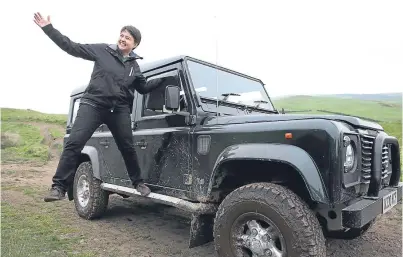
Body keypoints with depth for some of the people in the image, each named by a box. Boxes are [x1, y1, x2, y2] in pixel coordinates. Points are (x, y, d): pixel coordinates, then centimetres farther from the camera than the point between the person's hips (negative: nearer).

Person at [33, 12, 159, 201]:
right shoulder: (102, 50, 5)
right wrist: (48, 28, -1)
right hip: (93, 104, -2)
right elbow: (72, 48, 4)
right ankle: (59, 186, -5)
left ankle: (138, 182, 21)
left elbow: (144, 89, 20)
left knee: (127, 148, 5)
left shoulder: (134, 65, 14)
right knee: (74, 142, -13)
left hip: (120, 109, 2)